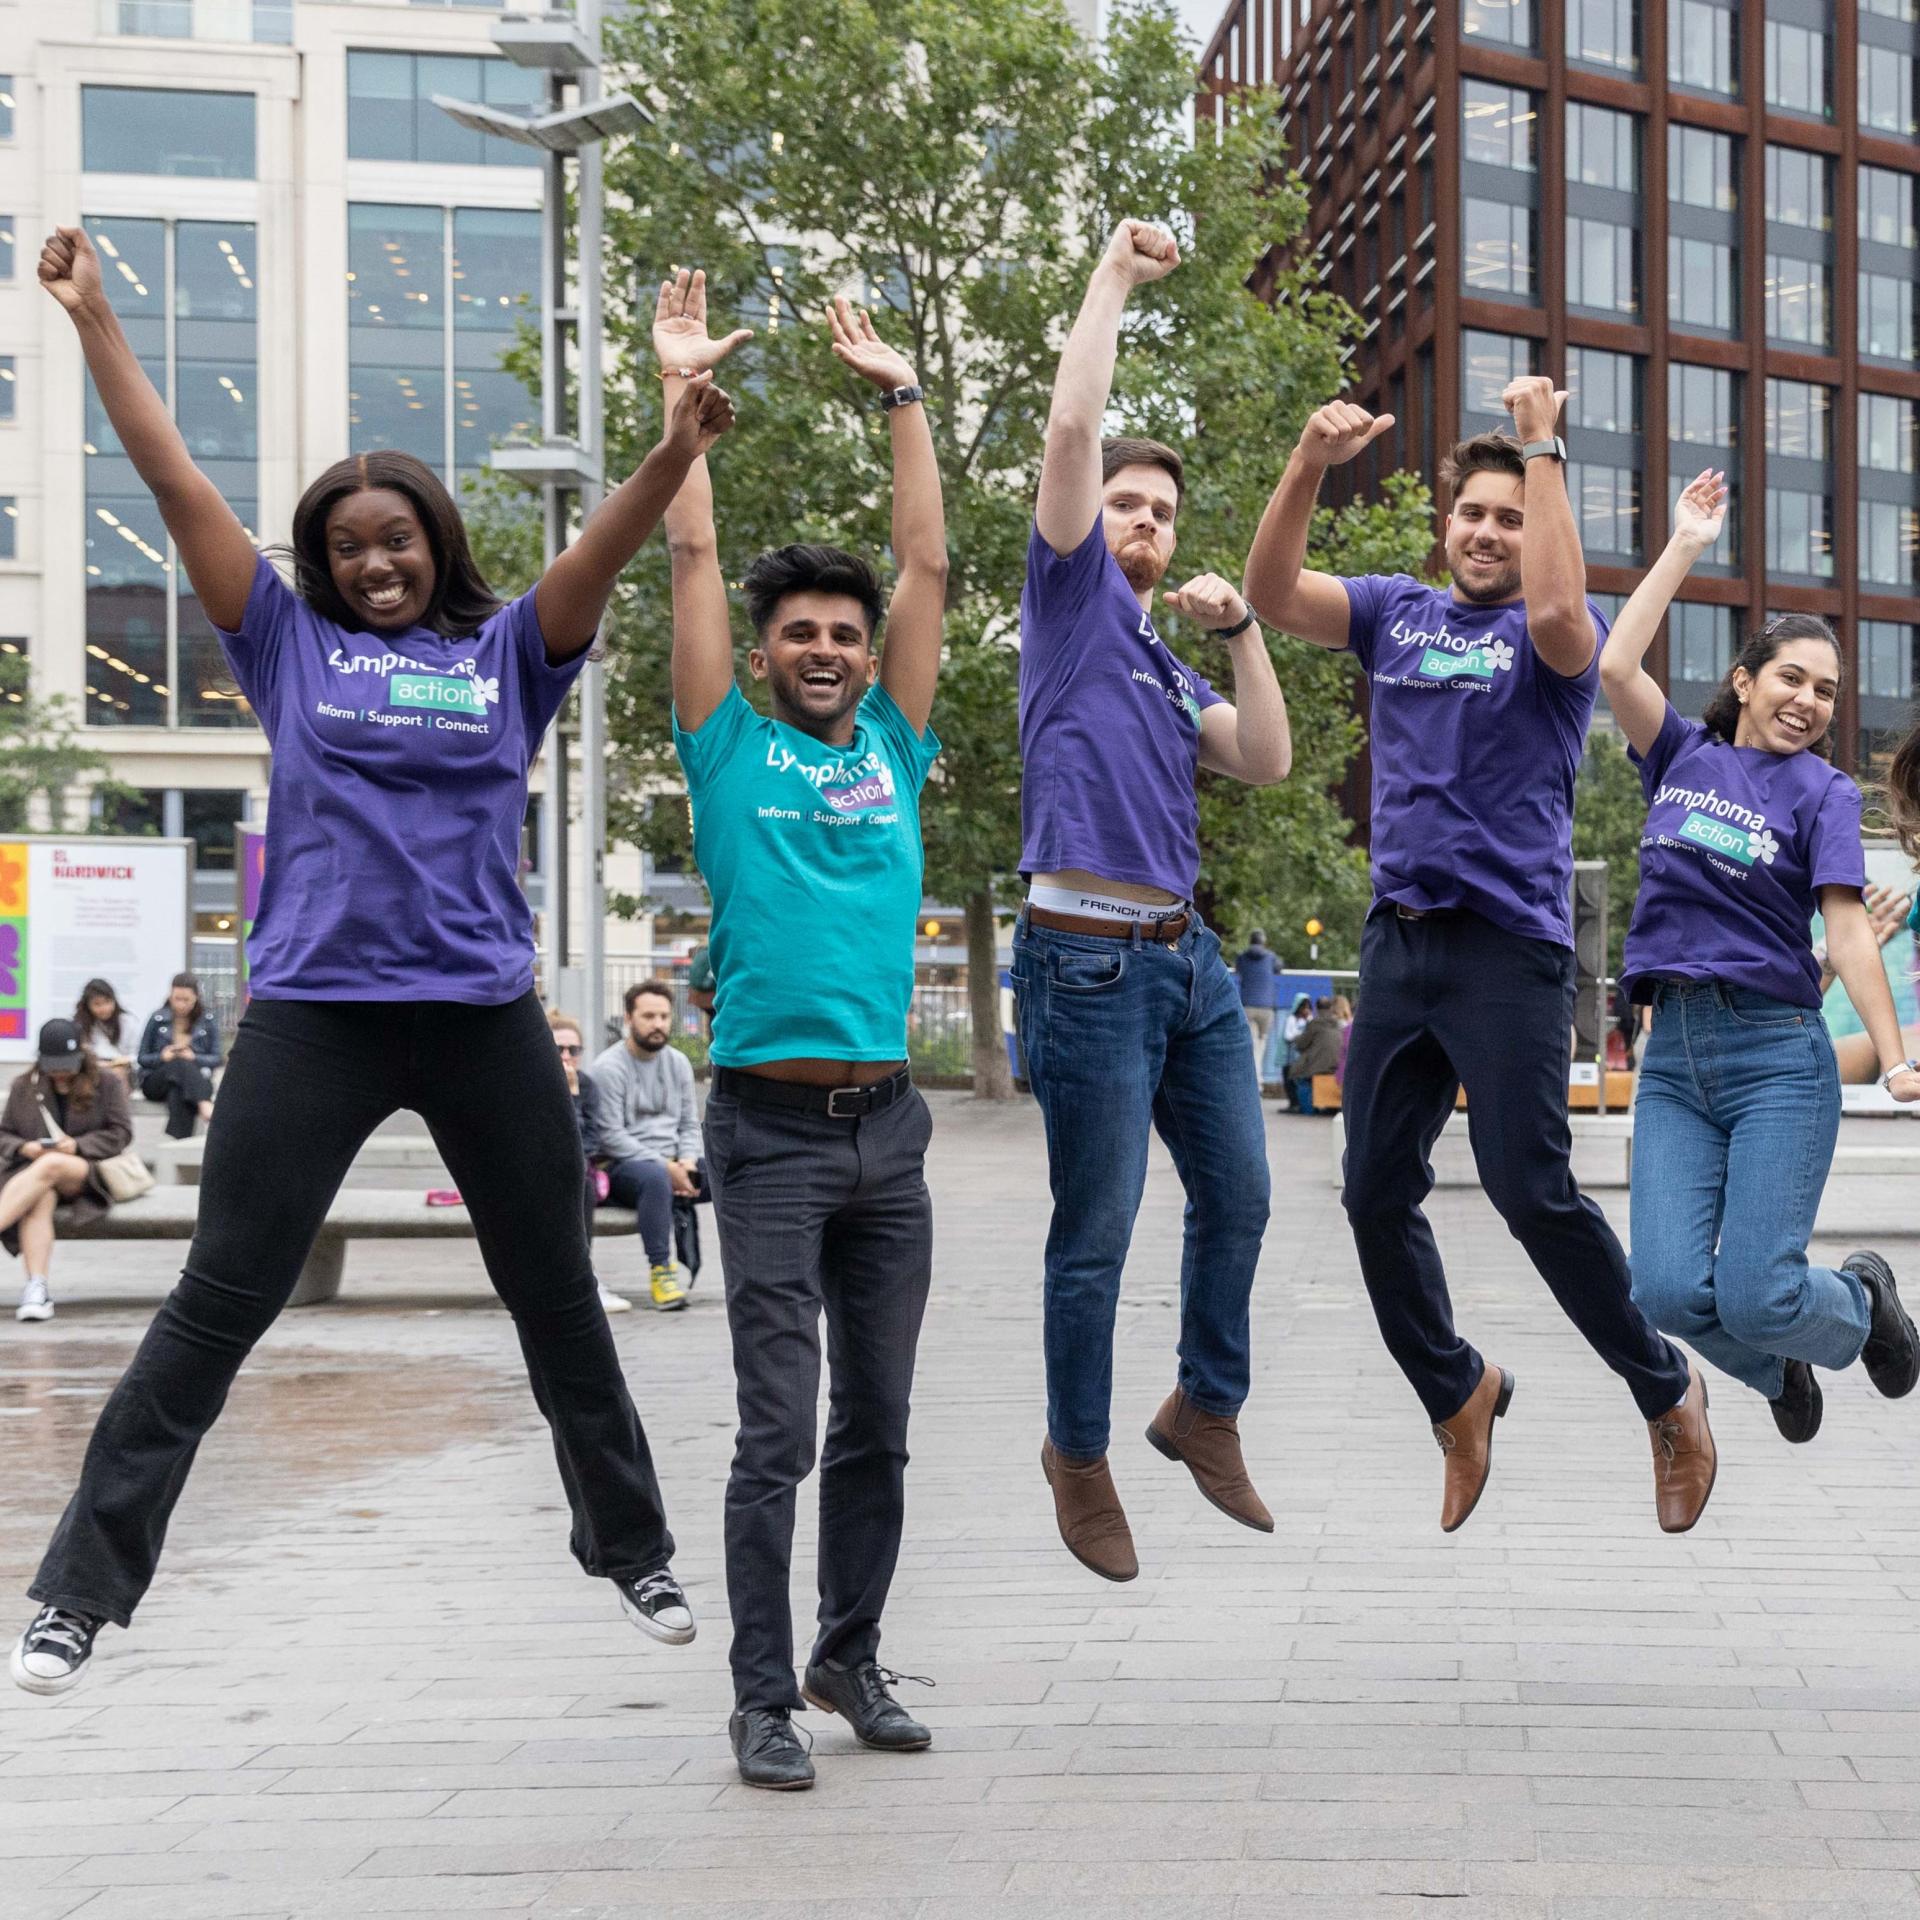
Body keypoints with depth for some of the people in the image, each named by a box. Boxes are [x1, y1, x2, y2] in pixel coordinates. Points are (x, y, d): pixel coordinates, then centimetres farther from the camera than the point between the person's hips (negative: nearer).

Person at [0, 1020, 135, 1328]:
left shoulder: (107, 1082, 7)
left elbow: (121, 1133, 3)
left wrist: (77, 1145, -13)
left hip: (87, 1175, -2)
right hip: (31, 1172, 2)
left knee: (50, 1166, -38)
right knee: (40, 1200, -37)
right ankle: (37, 1289, -50)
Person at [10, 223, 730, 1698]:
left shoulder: (507, 652, 8)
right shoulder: (292, 642, 7)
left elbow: (611, 541, -7)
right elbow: (176, 481, 4)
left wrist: (678, 454, -26)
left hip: (485, 1014, 1)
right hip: (316, 1011, -1)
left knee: (558, 1298, 14)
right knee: (217, 1308, -1)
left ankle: (634, 1551, 32)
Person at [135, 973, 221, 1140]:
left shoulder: (208, 1021, 4)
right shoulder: (157, 1018, 3)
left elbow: (216, 1059, 1)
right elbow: (143, 1058, 5)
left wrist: (194, 1058, -19)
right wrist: (161, 1057, -17)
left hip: (195, 1079, 0)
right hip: (156, 1081, 0)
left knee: (177, 1092, -38)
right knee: (181, 1064, -36)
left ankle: (178, 1138, -51)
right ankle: (204, 1105, -58)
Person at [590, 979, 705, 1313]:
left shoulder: (678, 1063, 14)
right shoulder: (609, 1067, -7)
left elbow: (690, 1124, 16)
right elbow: (611, 1136, -13)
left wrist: (687, 1162, -6)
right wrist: (664, 1166, -20)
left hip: (671, 1165, 6)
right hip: (622, 1167, -6)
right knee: (655, 1178, -40)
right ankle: (660, 1270, -36)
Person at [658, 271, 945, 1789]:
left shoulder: (892, 751, 13)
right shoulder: (731, 750, 5)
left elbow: (929, 565, 12)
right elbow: (693, 554, 3)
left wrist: (901, 396, 14)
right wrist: (681, 385, 5)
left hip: (887, 1121, 4)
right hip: (772, 1124, -4)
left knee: (878, 1425, 11)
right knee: (779, 1430, -4)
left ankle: (852, 1657, 23)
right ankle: (766, 1696, 2)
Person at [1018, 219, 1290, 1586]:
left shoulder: (1173, 673, 23)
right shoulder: (1073, 596, 3)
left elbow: (1269, 763, 11)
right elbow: (1072, 426, -6)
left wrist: (1242, 629, 5)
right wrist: (1115, 279, 1)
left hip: (1189, 957, 8)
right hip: (1091, 955, -7)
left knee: (1238, 1195, 12)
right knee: (1097, 1233, -1)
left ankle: (1207, 1410, 29)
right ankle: (1080, 1453, 13)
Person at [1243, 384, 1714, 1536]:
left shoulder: (1556, 631, 0)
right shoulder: (1396, 613, 12)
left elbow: (1558, 610, -25)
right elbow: (1272, 592, -2)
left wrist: (1543, 450, -19)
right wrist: (1310, 466, -17)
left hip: (1508, 943, -5)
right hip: (1399, 934, 6)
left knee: (1532, 1191, -10)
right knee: (1377, 1196, 7)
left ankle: (1669, 1395, 9)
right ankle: (1457, 1396, 26)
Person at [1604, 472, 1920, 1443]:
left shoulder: (1821, 791, 3)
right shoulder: (1682, 759, 12)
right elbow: (1615, 666, -3)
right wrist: (1685, 547, 3)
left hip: (1776, 1054, -3)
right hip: (1673, 1057, 3)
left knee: (1755, 1294, -13)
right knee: (1669, 1290, -11)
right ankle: (1778, 1369, 24)